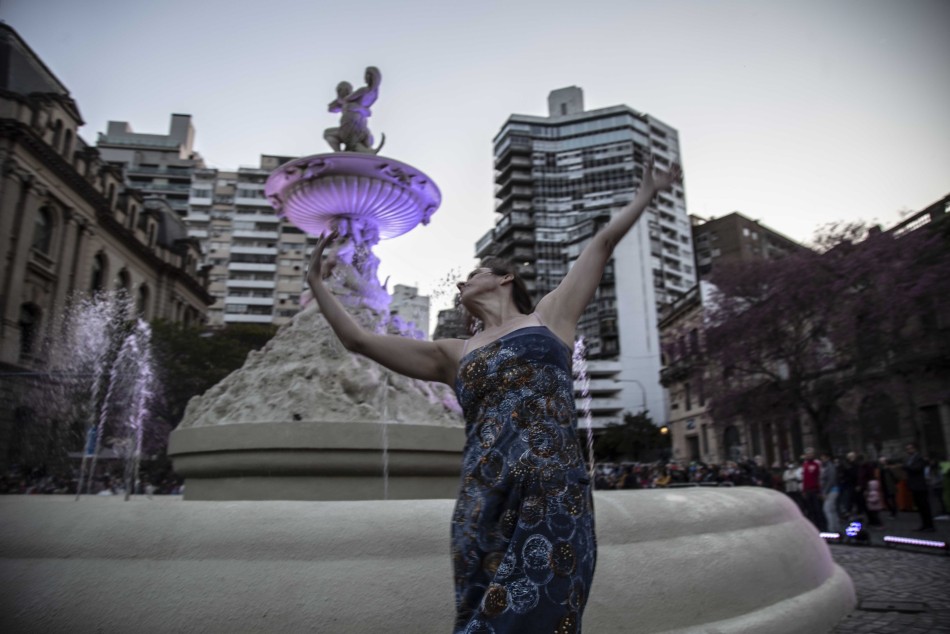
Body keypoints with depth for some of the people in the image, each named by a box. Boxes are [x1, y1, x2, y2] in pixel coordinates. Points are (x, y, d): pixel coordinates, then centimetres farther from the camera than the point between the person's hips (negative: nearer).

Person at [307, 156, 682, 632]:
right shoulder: (454, 355, 21)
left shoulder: (549, 315, 17)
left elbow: (604, 241, 25)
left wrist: (646, 193, 35)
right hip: (482, 507, 3)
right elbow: (359, 340, 24)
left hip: (553, 496, -2)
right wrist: (317, 284, 31)